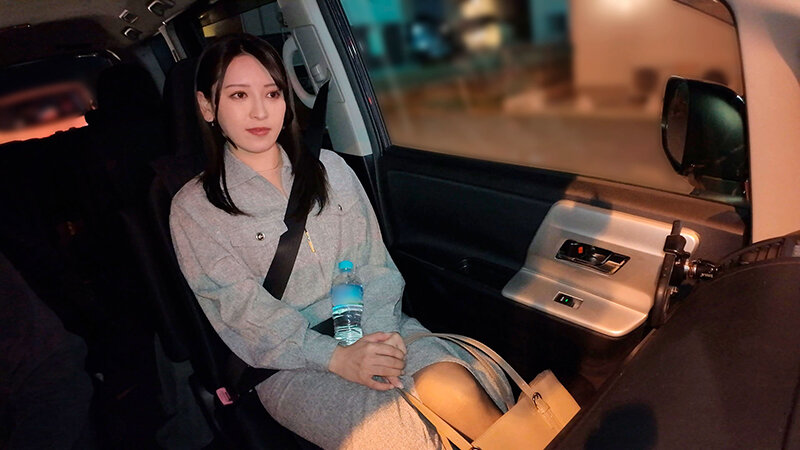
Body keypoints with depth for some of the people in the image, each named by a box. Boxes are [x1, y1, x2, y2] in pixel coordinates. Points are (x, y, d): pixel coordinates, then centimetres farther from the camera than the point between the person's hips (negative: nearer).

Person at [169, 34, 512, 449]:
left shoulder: (329, 168, 11)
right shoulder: (193, 209, 0)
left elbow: (374, 262, 6)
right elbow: (244, 307, -9)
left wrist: (379, 332, -13)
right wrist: (335, 357, -20)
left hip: (372, 326, 3)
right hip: (289, 362, -2)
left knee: (451, 387, -27)